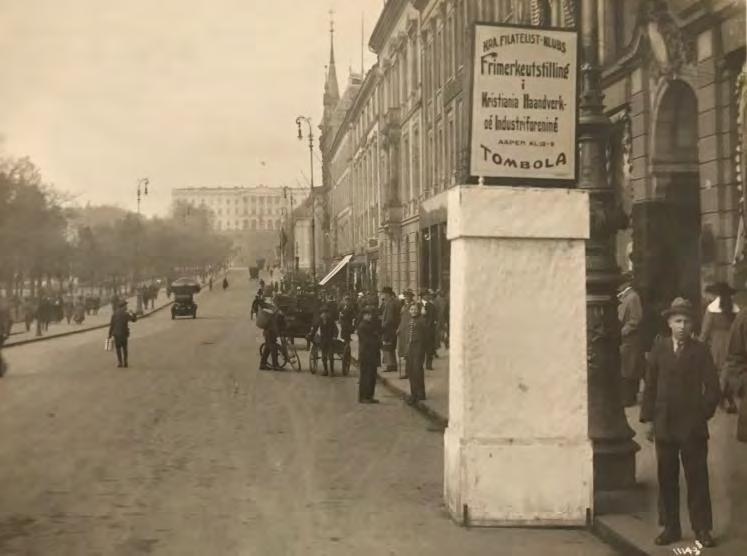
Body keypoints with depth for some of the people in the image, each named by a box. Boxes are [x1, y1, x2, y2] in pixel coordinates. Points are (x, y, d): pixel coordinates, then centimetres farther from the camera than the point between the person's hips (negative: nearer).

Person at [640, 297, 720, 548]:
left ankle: (702, 529, 12)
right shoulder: (659, 349, 2)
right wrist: (649, 418, 2)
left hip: (693, 426, -2)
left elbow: (712, 388, 1)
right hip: (664, 424, 2)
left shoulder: (700, 351, -1)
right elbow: (650, 385, 5)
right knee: (666, 478, 7)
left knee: (697, 478, 3)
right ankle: (671, 528, 16)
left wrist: (703, 413, -7)